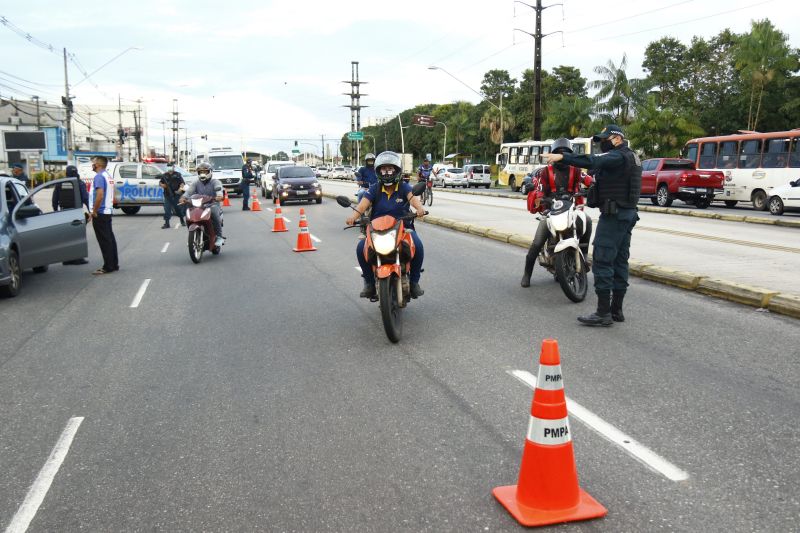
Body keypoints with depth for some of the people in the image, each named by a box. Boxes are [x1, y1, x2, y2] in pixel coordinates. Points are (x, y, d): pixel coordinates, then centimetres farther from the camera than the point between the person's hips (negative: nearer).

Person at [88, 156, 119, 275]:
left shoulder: (99, 176, -15)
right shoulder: (108, 176, 15)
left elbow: (100, 195, -26)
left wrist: (94, 211, -18)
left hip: (100, 213, -9)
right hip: (108, 211, 9)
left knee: (104, 241, -6)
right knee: (110, 239, 12)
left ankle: (108, 267, -3)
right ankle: (114, 264, 17)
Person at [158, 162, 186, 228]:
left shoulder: (177, 174, 3)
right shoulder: (164, 175, 11)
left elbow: (182, 183, -4)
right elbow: (160, 182, 18)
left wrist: (180, 189, -21)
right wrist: (162, 185, -6)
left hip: (176, 195, -2)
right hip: (168, 195, 2)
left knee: (178, 208, 6)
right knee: (167, 209, -3)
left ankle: (182, 221, 25)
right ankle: (166, 223, -3)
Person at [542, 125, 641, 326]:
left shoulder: (618, 156, -14)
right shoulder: (630, 156, 20)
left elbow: (593, 161, -29)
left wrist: (562, 157, -35)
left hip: (614, 214, -11)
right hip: (628, 213, 11)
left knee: (602, 261, -10)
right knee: (620, 261, 11)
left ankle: (603, 313, -10)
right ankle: (616, 310, 17)